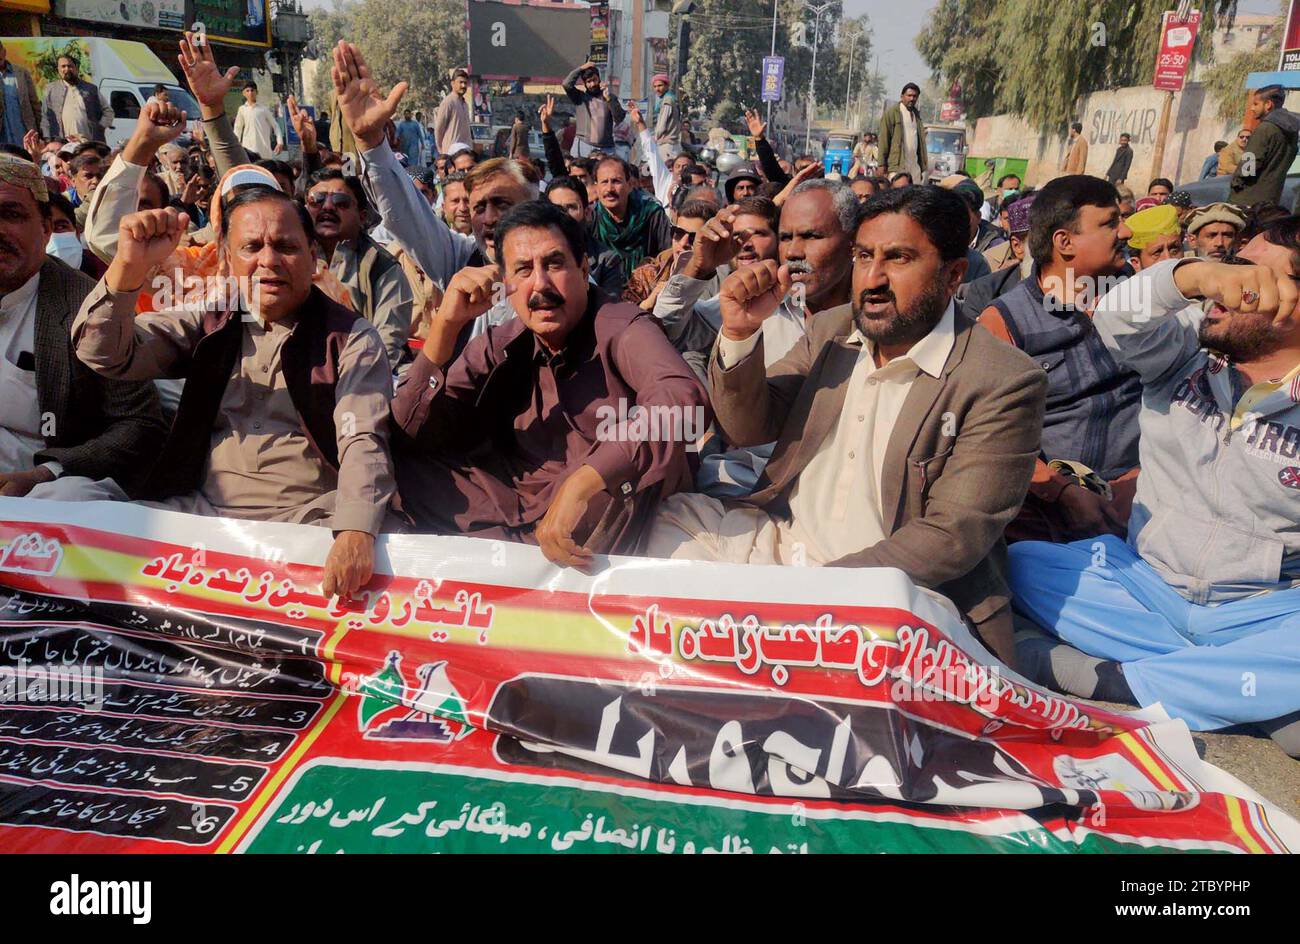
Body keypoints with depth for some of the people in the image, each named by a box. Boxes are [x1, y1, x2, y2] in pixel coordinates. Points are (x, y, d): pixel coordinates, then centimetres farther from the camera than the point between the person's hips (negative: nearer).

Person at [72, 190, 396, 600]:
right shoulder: (207, 321, 12)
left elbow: (363, 442, -13)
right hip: (198, 509, 4)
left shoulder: (352, 338, 0)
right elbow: (106, 355, 1)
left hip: (307, 519, -4)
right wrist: (129, 267, -18)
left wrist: (355, 533, -32)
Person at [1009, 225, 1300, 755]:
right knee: (1022, 564, -21)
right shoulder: (1188, 347, -1)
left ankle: (1111, 680, -23)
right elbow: (1119, 320, -23)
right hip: (1147, 583, 3)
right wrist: (1196, 274, -44)